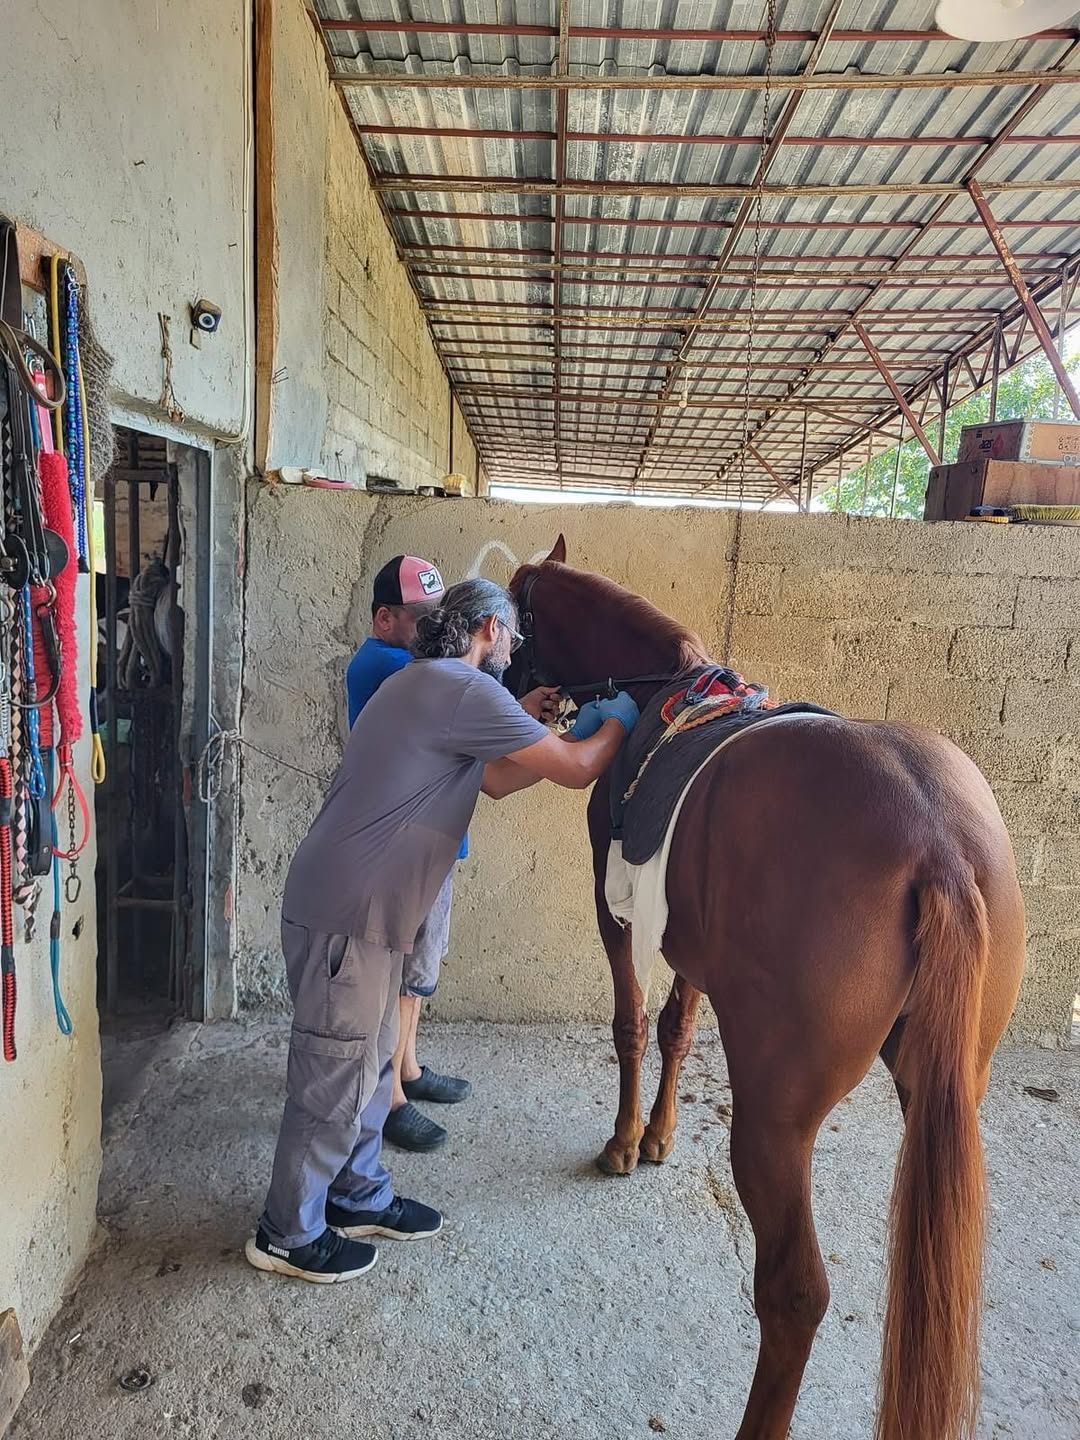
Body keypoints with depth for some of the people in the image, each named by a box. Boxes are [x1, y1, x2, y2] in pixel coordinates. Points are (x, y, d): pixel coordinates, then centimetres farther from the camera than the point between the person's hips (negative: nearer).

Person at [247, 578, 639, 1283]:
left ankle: (360, 1198, 40)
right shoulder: (466, 690, -17)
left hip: (360, 913, 10)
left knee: (371, 1060, 22)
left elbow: (495, 780, 21)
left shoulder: (424, 684, 16)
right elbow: (578, 771, -13)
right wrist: (616, 722, 6)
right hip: (347, 919, -10)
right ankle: (289, 1235, 26)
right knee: (335, 1079, 6)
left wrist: (573, 734, 18)